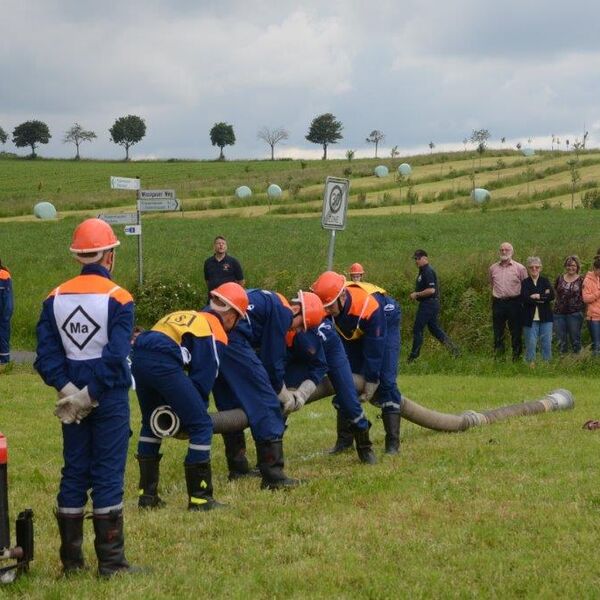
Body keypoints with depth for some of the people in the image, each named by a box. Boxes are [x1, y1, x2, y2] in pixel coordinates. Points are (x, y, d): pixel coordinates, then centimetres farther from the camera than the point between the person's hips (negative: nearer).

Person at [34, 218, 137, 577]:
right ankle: (111, 561, 2)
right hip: (110, 398, -4)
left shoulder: (55, 298, 4)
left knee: (74, 473, 11)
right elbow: (116, 356, -18)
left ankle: (71, 559, 16)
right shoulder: (118, 298, -10)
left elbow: (46, 353, -2)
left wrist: (67, 389, -8)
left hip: (73, 396, 4)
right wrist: (91, 395, -14)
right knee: (108, 475, 0)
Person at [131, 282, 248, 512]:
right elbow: (203, 380, 5)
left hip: (138, 357, 8)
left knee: (151, 423, 27)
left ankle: (147, 495, 29)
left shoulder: (186, 316, 34)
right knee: (202, 425, 4)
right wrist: (192, 413, 17)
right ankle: (200, 498, 5)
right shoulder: (216, 333, 11)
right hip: (164, 363, -8)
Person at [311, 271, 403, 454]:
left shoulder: (369, 306, -43)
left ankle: (393, 443, -14)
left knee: (386, 381, -16)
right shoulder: (328, 303, -30)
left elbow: (374, 350, -33)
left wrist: (370, 383, -25)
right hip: (353, 331, 5)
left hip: (386, 325, -5)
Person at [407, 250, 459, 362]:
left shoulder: (428, 272, -18)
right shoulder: (423, 271, 15)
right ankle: (453, 348, 16)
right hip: (429, 304, 11)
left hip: (428, 305, -11)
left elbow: (431, 290, -26)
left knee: (417, 329, -4)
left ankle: (414, 356, 3)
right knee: (434, 328, 16)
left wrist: (417, 294, -17)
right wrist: (415, 294, 13)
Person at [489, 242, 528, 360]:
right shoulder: (493, 268, 9)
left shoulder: (519, 268, -1)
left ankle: (516, 355, 9)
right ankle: (498, 355, 13)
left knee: (516, 331, 2)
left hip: (514, 303, -3)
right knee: (498, 332, 6)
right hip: (498, 303, 3)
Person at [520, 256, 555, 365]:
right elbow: (525, 298, -13)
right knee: (530, 343, -1)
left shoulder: (545, 281, 10)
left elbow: (552, 296, -4)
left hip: (545, 318, 2)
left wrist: (537, 296, -12)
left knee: (547, 343, 2)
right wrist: (544, 296, -10)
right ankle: (530, 364, 7)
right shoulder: (525, 283, 3)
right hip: (530, 318, -2)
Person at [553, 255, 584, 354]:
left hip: (575, 314, -3)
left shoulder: (581, 280, 0)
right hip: (559, 313, 3)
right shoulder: (559, 279, 9)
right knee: (561, 340, 8)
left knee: (575, 339, 2)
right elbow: (554, 292, 19)